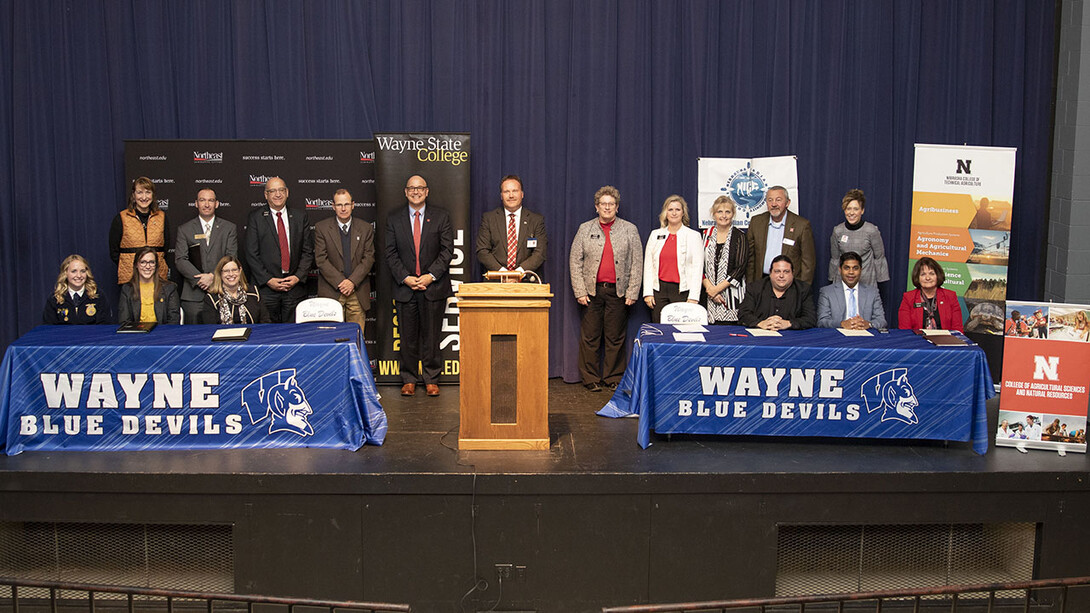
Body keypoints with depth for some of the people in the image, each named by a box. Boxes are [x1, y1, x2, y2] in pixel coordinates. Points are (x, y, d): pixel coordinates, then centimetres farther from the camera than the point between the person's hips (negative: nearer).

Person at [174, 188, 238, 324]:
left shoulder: (230, 228, 11)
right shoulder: (184, 229, 10)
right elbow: (180, 260, 1)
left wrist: (213, 276, -13)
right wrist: (199, 279, -12)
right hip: (193, 295, 0)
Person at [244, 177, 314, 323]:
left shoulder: (301, 217, 10)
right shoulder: (255, 217, 4)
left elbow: (308, 251, 8)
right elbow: (251, 254, -1)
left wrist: (298, 276, -6)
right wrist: (268, 280, -9)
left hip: (295, 287, 1)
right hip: (266, 288, -1)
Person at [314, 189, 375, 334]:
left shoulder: (366, 228, 8)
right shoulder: (321, 228, 3)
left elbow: (369, 258, 2)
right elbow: (321, 259, -3)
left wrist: (352, 281, -11)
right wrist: (340, 282, -12)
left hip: (358, 292, 1)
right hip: (331, 292, -1)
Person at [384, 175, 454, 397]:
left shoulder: (441, 217, 4)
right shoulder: (394, 219, 7)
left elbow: (447, 250, -1)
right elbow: (391, 254, 4)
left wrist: (430, 276, -11)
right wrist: (405, 278, -9)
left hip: (433, 287, -1)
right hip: (404, 288, 1)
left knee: (431, 335, 4)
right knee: (408, 337, 5)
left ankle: (431, 379, 14)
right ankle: (409, 379, 16)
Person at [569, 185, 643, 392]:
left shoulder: (630, 230, 7)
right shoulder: (585, 229, 8)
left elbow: (637, 264, 5)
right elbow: (575, 261, 5)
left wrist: (632, 293, -2)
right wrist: (580, 291, -3)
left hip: (618, 291, 0)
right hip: (592, 291, 0)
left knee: (615, 338, 4)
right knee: (590, 337, 2)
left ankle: (613, 378, 15)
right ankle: (591, 379, 11)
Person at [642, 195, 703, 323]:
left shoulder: (693, 236, 4)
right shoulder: (655, 234, 12)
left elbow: (697, 268, -2)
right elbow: (648, 265, 10)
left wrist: (693, 297, -10)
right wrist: (648, 293, 1)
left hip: (683, 291, -2)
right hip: (659, 290, 3)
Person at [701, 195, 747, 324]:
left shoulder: (739, 236, 2)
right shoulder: (707, 235, 10)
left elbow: (740, 268, -5)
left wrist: (717, 288, -10)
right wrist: (709, 287, -8)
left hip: (732, 294, -2)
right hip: (709, 294, 2)